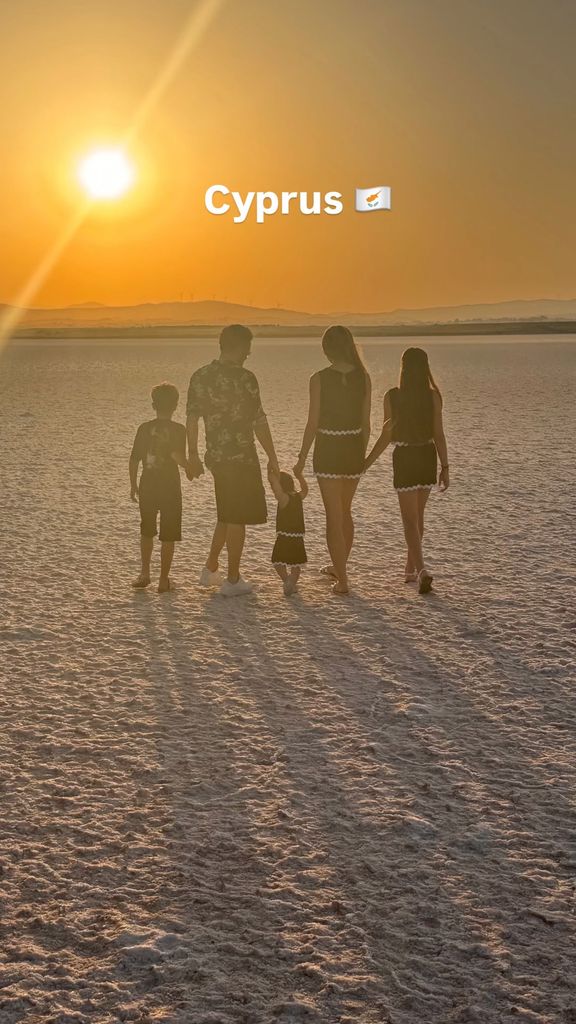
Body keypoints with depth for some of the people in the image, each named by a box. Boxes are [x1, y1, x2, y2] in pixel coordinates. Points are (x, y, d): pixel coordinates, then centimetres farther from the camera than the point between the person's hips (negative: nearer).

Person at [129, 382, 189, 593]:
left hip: (147, 487, 3)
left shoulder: (144, 428, 2)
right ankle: (164, 579, 6)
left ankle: (144, 574, 19)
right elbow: (177, 456, -22)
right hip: (170, 488, -3)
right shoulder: (178, 429, -8)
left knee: (147, 532, 20)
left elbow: (134, 459, 2)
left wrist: (133, 485, 12)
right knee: (168, 536, 5)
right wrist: (189, 465, -2)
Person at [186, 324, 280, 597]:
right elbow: (259, 422, -13)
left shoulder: (200, 377, 4)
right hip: (241, 457, -6)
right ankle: (233, 581, 10)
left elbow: (191, 418, 7)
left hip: (215, 457, 6)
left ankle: (210, 569, 24)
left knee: (227, 514, 22)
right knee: (236, 519, 3)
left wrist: (193, 456, 15)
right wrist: (273, 459, -5)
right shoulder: (244, 378, -15)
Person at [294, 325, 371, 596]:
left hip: (328, 451, -4)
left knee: (334, 516, 3)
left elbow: (313, 423, -11)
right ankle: (339, 567, 36)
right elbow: (365, 423, 4)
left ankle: (342, 581, 2)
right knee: (345, 512, 22)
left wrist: (302, 459, -2)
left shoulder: (319, 379, -12)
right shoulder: (363, 377, -2)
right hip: (354, 449, 4)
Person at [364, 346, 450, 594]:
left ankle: (422, 570, -19)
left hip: (404, 459, -3)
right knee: (417, 514, 19)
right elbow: (438, 434, -5)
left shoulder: (392, 396, -11)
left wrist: (368, 462, 3)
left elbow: (387, 435, -8)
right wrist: (445, 467, 2)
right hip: (427, 457, 3)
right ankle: (411, 569, 27)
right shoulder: (433, 396, -5)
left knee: (410, 520, -1)